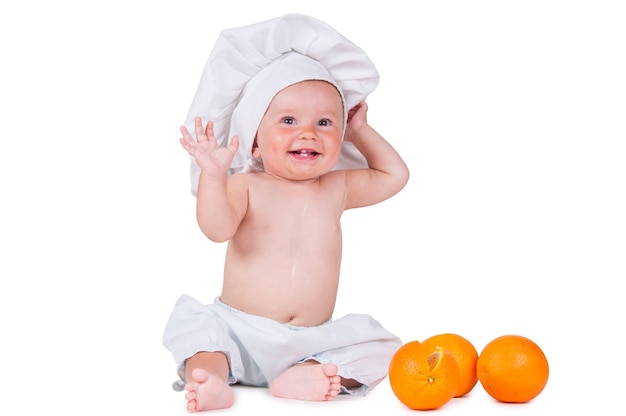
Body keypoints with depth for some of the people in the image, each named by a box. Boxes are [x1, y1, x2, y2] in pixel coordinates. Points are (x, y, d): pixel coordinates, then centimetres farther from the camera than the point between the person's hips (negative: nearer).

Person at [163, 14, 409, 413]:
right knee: (194, 321, -28)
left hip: (311, 341, 3)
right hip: (239, 334, -3)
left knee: (381, 348, -15)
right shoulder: (247, 187, -6)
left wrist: (361, 131, 18)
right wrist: (213, 175, -39)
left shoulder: (336, 188, 8)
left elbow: (394, 175, 22)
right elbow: (217, 227, -25)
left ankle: (301, 378, -31)